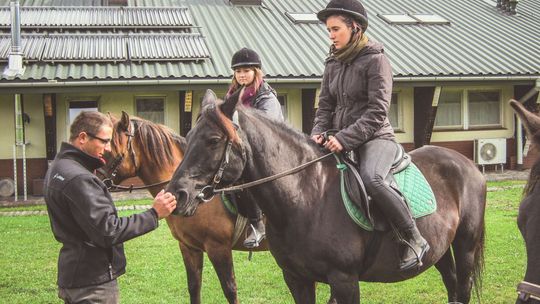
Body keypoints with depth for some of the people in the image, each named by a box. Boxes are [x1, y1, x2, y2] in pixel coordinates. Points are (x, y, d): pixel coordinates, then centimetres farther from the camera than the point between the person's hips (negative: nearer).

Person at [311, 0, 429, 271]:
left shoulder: (375, 60, -8)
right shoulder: (333, 63, 12)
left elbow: (377, 111, -16)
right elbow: (325, 105, 12)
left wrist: (345, 138, -24)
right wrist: (319, 132, -8)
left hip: (375, 138, -8)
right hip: (339, 141, 8)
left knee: (371, 178, -35)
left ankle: (414, 240, -22)